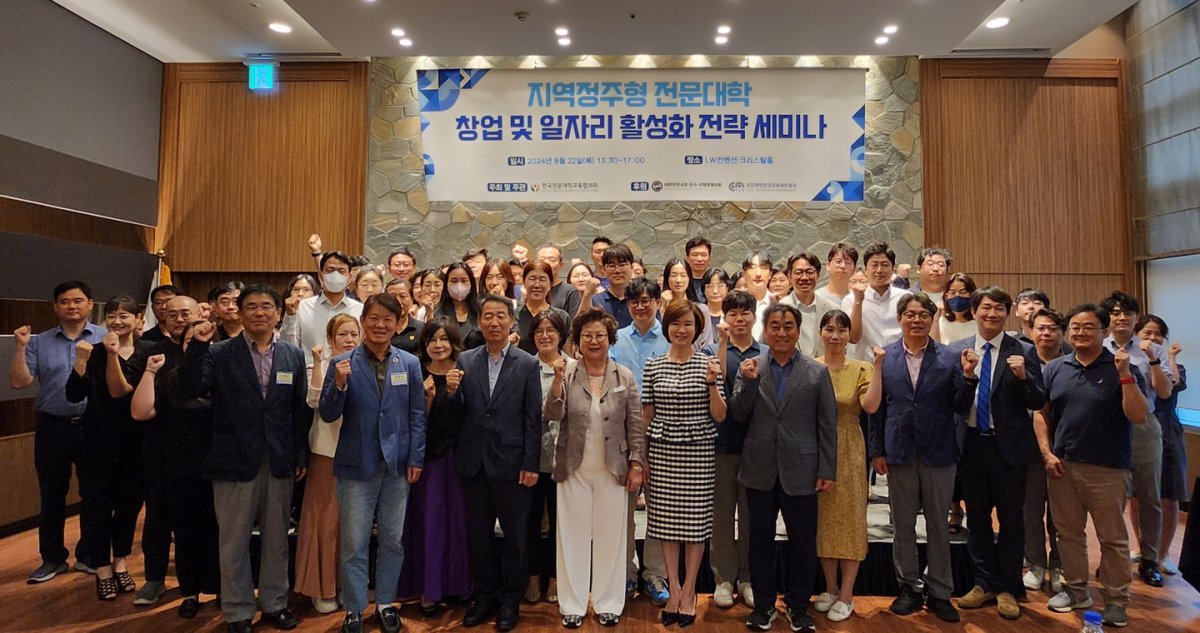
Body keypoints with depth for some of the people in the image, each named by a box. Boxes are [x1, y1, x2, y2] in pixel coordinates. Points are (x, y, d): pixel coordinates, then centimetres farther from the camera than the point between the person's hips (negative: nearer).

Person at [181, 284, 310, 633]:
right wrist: (198, 346, -22)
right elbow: (193, 389, -14)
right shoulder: (219, 353, -1)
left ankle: (274, 603, 30)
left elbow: (300, 410, 5)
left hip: (280, 461, 2)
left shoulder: (293, 355, 5)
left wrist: (302, 456, 4)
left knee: (277, 538, 14)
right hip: (235, 460, -2)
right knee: (234, 541, 9)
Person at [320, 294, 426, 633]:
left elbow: (417, 415, 4)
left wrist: (415, 459, -1)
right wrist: (339, 385, -22)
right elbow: (328, 415, -5)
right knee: (354, 544, 7)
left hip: (397, 465, 2)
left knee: (393, 540, 13)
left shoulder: (410, 364, 2)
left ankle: (385, 602, 31)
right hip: (357, 465, -2)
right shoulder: (342, 363, -3)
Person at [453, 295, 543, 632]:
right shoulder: (465, 360, 5)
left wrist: (531, 464, -9)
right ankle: (484, 596, 30)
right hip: (474, 462, 3)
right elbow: (458, 412, 3)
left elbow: (533, 419, -5)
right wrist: (452, 392, -18)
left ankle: (509, 600, 25)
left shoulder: (528, 364, -3)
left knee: (515, 535, 8)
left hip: (511, 463, -3)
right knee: (477, 534, 14)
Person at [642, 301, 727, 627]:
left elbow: (719, 416, -2)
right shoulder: (653, 365, 4)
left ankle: (689, 591, 19)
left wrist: (712, 383, -17)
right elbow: (646, 413, 8)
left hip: (699, 451, -1)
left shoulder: (708, 364, -1)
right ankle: (674, 588, 21)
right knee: (665, 519, 6)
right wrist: (640, 454, 7)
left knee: (696, 520, 4)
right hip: (662, 450, 2)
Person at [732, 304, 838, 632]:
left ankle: (798, 606, 26)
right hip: (760, 470, 1)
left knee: (803, 543, 9)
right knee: (760, 540, 12)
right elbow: (738, 414, -3)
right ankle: (763, 604, 27)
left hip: (801, 471, -1)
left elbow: (827, 425, 0)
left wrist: (827, 471, -3)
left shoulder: (817, 372, 0)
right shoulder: (748, 368, 2)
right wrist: (749, 382, -18)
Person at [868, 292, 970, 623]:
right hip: (899, 453, 1)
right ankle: (908, 588, 26)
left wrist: (967, 377, -19)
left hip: (938, 454, -1)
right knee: (903, 526, 11)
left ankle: (939, 592, 24)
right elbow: (876, 408, 3)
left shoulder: (950, 358, -2)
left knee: (938, 527, 11)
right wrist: (877, 451, 1)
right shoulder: (884, 357, 1)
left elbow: (961, 408, -3)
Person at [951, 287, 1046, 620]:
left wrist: (1023, 377, -22)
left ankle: (1007, 588, 24)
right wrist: (966, 376, -18)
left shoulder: (1023, 351, -3)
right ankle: (984, 583, 28)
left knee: (1011, 519, 8)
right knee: (977, 517, 13)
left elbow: (1038, 403, -5)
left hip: (1009, 445, -2)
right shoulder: (957, 350, 2)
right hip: (970, 444, 2)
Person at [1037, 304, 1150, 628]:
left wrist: (1125, 374, -21)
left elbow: (1139, 416, -13)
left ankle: (1116, 600, 19)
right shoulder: (1055, 368, 6)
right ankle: (1076, 590, 28)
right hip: (1062, 465, 4)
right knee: (1068, 532, 13)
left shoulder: (1122, 368, -4)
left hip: (1107, 469, -3)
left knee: (1113, 538, 6)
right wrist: (1047, 453, 0)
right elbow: (1041, 414, 9)